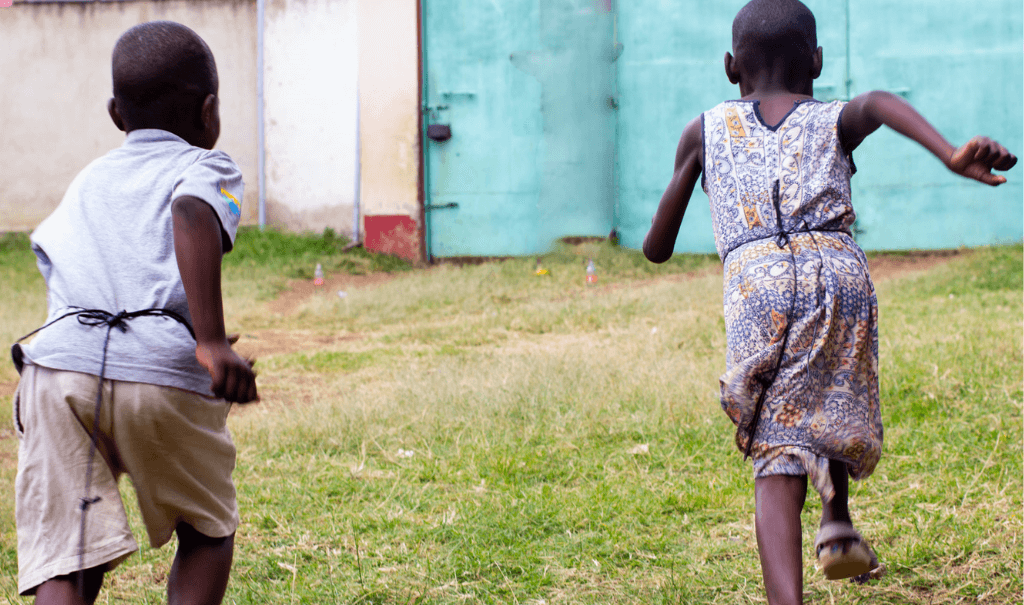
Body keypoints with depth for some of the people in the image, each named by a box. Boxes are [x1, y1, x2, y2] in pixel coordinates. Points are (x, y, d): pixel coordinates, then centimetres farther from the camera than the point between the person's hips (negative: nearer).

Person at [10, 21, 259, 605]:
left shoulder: (89, 180, 30)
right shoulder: (207, 167, 13)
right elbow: (193, 214, -10)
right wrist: (212, 340, -20)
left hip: (57, 361, 3)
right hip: (164, 372, -3)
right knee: (207, 531, 21)